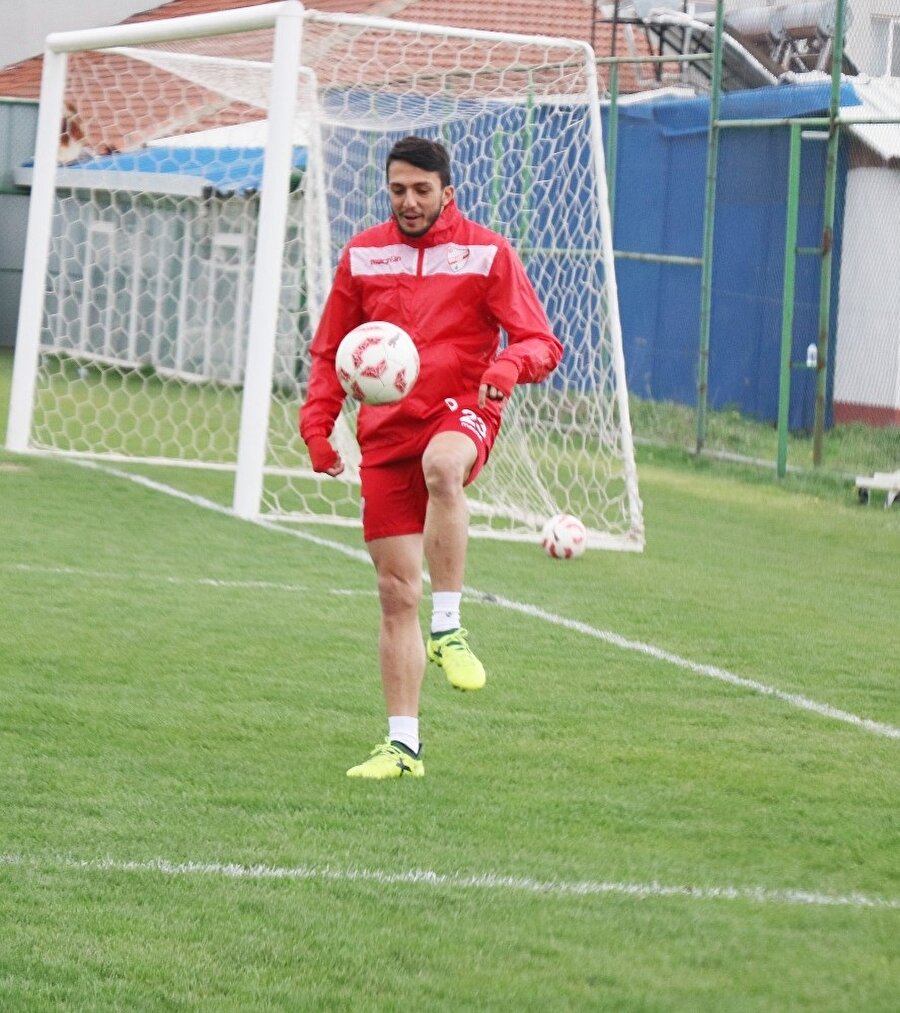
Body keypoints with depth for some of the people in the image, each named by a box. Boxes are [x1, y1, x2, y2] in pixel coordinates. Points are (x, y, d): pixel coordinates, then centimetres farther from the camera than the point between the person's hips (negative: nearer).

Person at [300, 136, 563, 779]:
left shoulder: (487, 253, 2)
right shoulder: (362, 255, 11)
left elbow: (543, 344, -2)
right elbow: (329, 353, 18)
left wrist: (509, 364, -25)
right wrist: (316, 426, 3)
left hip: (462, 412, -4)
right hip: (385, 433, 4)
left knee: (441, 466, -41)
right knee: (396, 592, 1)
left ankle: (448, 629, -34)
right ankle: (403, 744, 8)